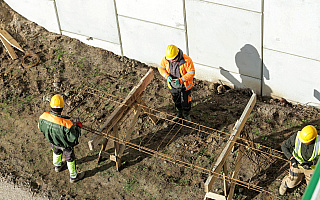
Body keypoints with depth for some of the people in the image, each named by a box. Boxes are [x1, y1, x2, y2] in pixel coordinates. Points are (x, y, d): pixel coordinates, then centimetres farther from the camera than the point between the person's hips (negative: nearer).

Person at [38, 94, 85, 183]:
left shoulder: (43, 117, -31)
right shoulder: (66, 124, -45)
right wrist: (78, 127, -16)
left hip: (53, 141, 4)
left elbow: (40, 128, -8)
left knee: (57, 152, 37)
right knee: (70, 159, 24)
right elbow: (73, 138, -30)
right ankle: (73, 176, 48)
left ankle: (57, 166, 66)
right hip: (65, 144, -4)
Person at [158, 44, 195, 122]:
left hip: (185, 86, -4)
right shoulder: (165, 59, -17)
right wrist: (167, 76, -21)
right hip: (173, 86, 4)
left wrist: (181, 80, -33)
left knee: (185, 102, 13)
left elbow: (191, 73, -23)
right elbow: (161, 68, -1)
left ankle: (186, 115, 42)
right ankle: (179, 114, 51)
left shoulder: (186, 60, -29)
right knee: (176, 101, 25)